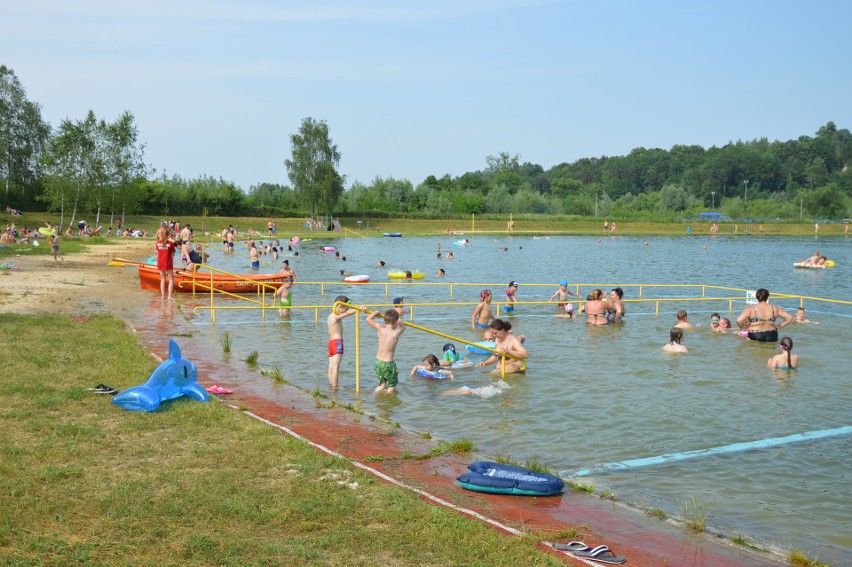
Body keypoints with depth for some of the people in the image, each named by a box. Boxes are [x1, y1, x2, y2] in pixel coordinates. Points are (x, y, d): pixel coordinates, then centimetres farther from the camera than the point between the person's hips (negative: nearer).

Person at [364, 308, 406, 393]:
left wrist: (376, 313, 22)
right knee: (392, 385, 13)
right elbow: (402, 326, 12)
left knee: (382, 384, 20)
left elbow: (369, 319, 7)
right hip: (388, 363, -5)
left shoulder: (381, 330, -4)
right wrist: (399, 320, 28)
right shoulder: (396, 333, -12)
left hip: (377, 362, 5)